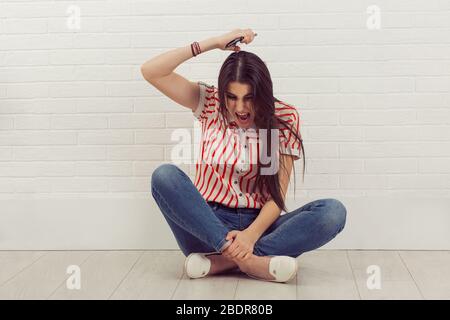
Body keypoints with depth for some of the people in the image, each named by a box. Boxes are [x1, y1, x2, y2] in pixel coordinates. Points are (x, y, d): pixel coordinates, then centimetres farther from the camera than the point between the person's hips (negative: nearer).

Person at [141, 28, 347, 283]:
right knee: (165, 176, -28)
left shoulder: (284, 119, -2)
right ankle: (250, 261, -35)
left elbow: (278, 195, -6)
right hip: (207, 224, 0)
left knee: (334, 211, -24)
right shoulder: (210, 103, 1)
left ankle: (223, 260, -30)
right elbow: (150, 71, -9)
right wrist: (214, 42, -13)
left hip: (259, 226, 0)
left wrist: (251, 235, -25)